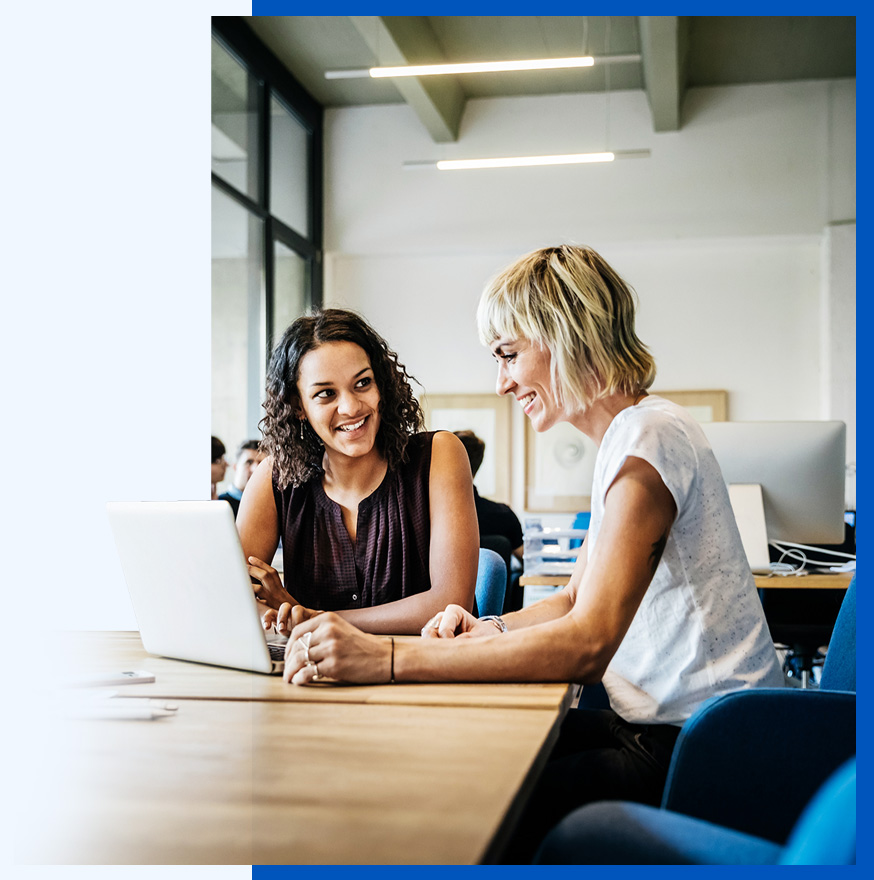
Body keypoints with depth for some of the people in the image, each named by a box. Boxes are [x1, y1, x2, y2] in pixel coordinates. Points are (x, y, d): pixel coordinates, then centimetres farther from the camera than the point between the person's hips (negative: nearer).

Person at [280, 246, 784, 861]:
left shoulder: (649, 438, -18)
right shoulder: (628, 437, 14)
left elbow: (586, 644, -28)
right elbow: (578, 601, 20)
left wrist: (388, 659, -31)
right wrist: (489, 630, 1)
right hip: (662, 724, 9)